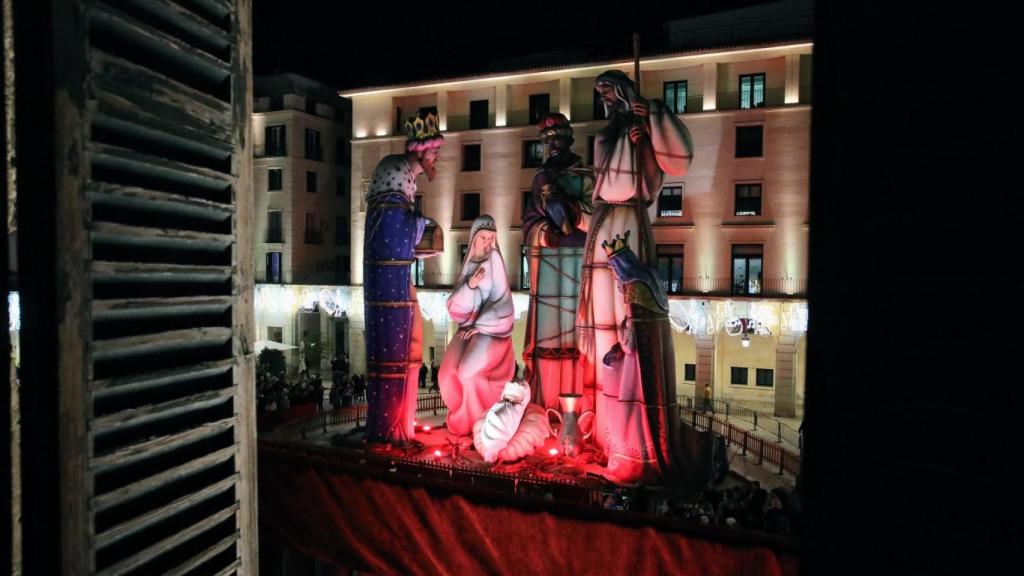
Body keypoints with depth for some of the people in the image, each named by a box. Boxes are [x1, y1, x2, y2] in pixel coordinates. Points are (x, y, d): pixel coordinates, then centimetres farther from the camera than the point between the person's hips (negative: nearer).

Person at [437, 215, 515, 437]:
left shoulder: (494, 259, -5)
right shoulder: (469, 261, 8)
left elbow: (501, 298, -9)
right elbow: (457, 302, 2)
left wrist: (479, 326, -13)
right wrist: (470, 285, -18)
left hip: (491, 327, -5)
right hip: (470, 324, 5)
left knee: (469, 372, -22)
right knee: (449, 370, -13)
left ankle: (480, 420, 0)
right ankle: (461, 416, 9)